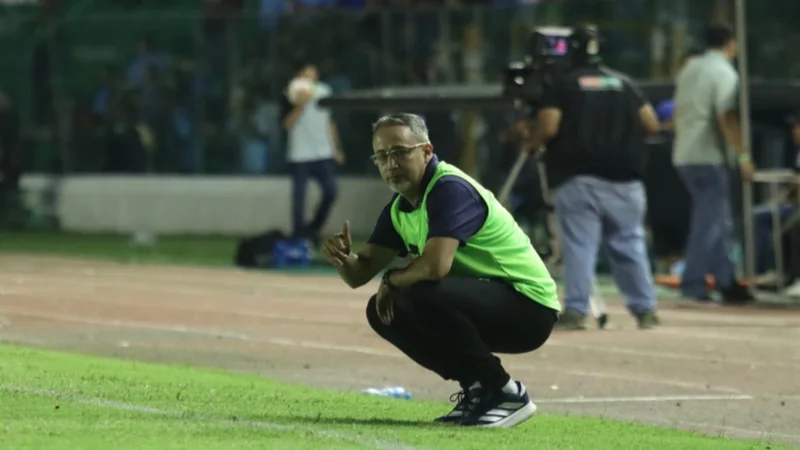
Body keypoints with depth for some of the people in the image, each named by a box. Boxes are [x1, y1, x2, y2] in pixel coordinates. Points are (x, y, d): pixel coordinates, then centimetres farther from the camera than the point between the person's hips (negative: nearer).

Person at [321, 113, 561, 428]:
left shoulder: (450, 189, -21)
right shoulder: (399, 208, 9)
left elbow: (435, 265, -34)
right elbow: (360, 275, 11)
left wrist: (391, 280, -13)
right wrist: (343, 258, -14)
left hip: (530, 307, -10)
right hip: (484, 301, 10)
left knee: (422, 295, -30)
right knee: (383, 312, 5)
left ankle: (504, 393, -16)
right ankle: (477, 388, 10)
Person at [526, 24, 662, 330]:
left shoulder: (563, 85, -1)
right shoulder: (623, 83, 11)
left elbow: (548, 128, -12)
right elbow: (651, 125, 8)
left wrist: (534, 143, 8)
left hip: (578, 179, -3)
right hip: (623, 178, 3)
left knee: (579, 245, -4)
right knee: (630, 244, 10)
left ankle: (576, 310, -11)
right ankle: (645, 309, 10)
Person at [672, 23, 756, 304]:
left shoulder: (689, 69, 15)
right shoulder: (724, 73, -10)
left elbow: (678, 111, 22)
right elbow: (726, 117, -20)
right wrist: (743, 156, -19)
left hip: (684, 155, 9)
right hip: (708, 156, -9)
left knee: (717, 221, 14)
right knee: (710, 223, -5)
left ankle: (728, 284, 15)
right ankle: (693, 286, -8)